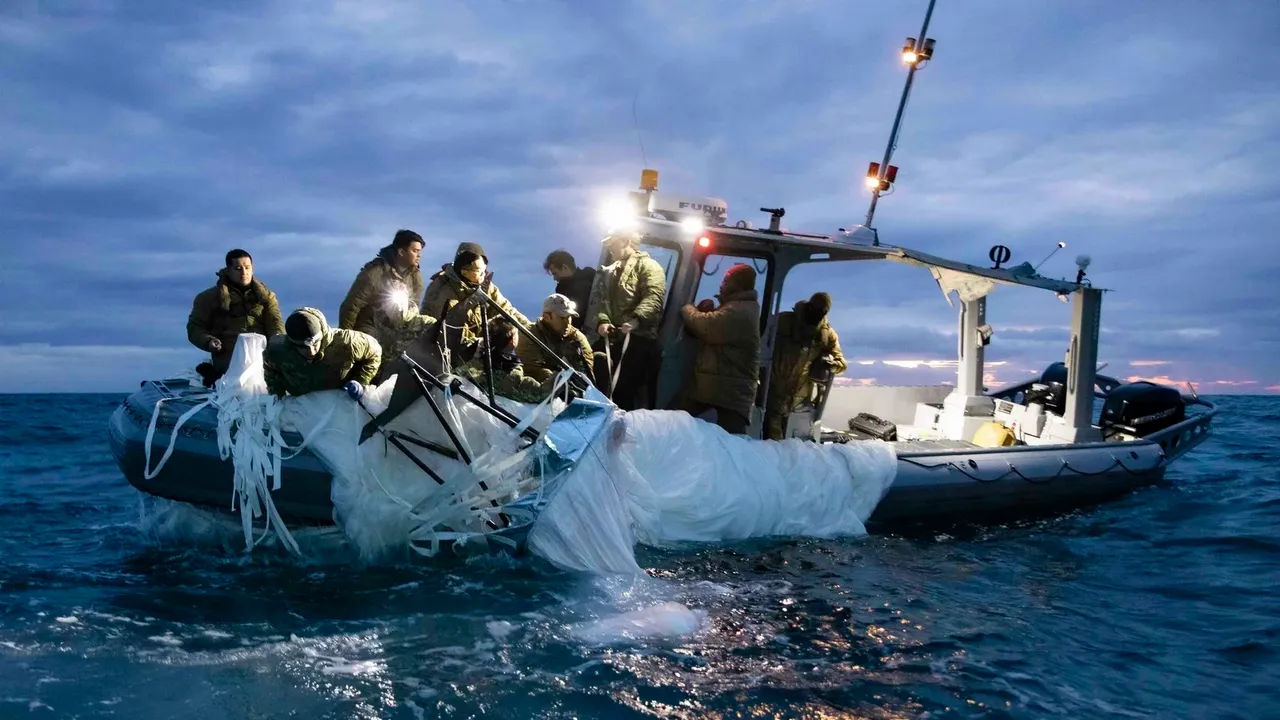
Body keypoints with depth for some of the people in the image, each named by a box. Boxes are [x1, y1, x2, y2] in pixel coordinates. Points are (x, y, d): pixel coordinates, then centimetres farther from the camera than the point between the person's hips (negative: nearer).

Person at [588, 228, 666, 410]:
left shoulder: (648, 266, 1)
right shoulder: (607, 272, 25)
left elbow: (654, 298, -15)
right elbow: (597, 300, 13)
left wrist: (636, 319, -32)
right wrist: (601, 320, -9)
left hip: (638, 339, -7)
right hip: (610, 338, 7)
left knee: (627, 392, -7)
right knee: (601, 388, 5)